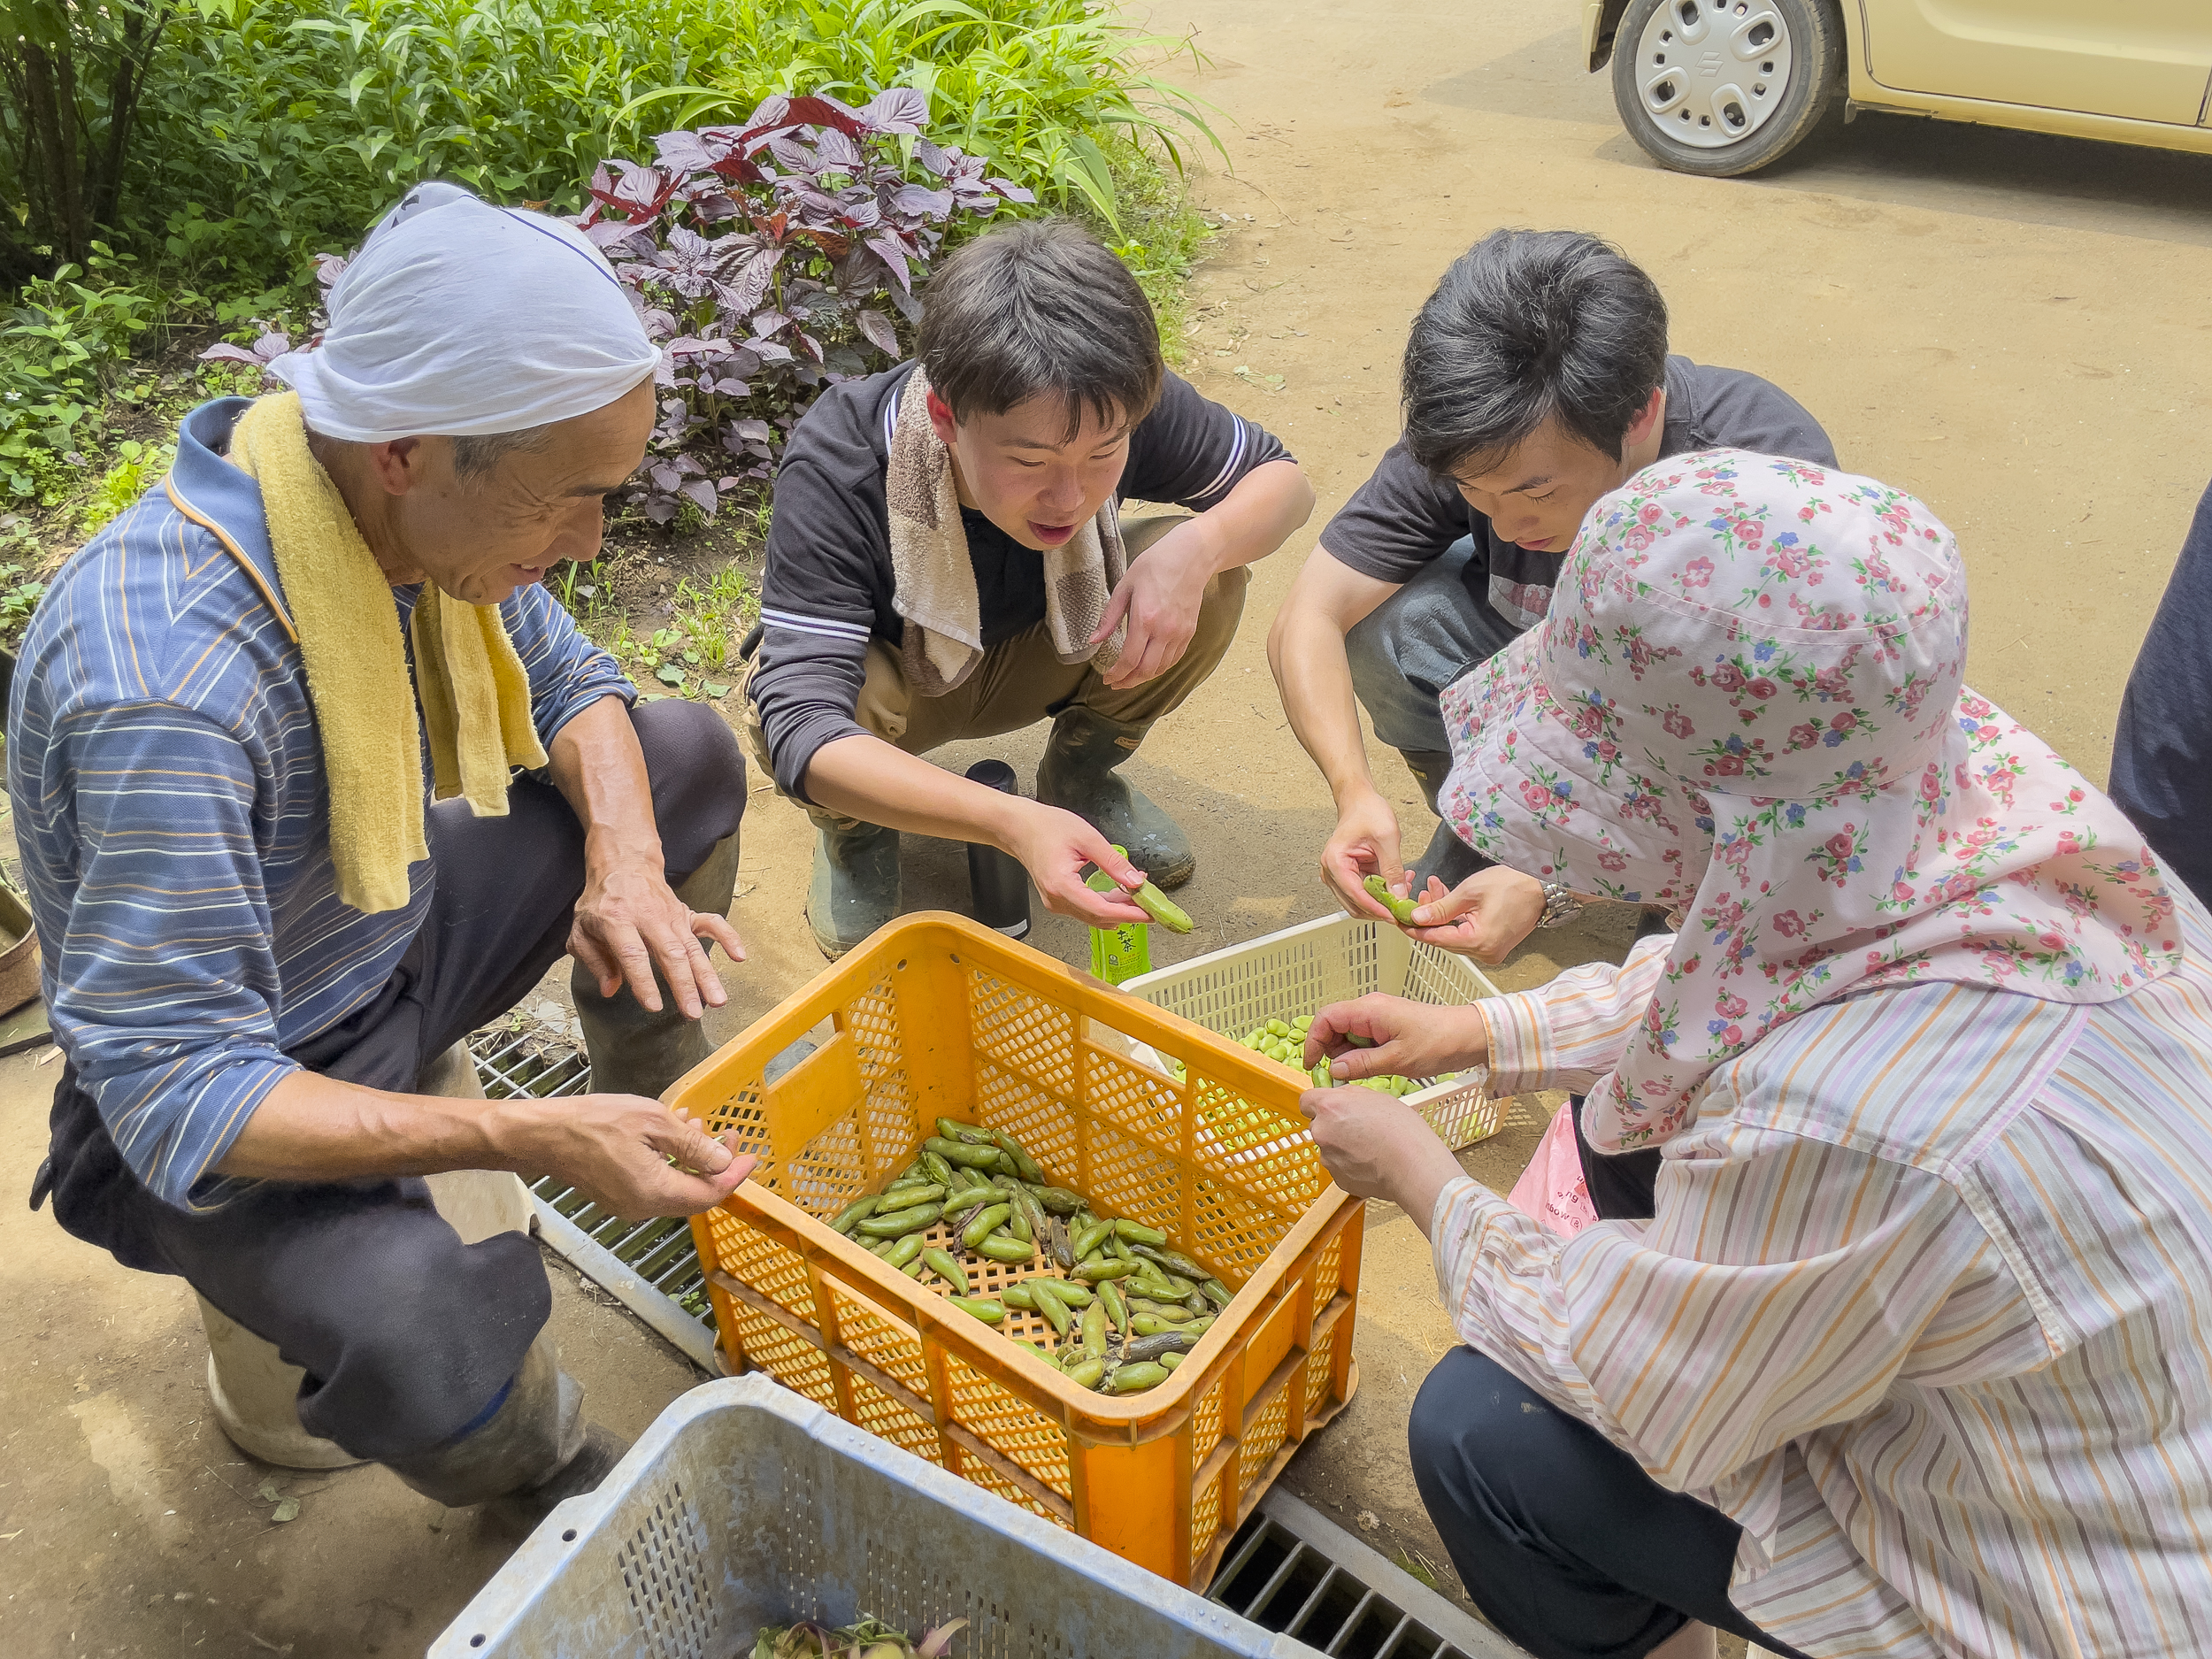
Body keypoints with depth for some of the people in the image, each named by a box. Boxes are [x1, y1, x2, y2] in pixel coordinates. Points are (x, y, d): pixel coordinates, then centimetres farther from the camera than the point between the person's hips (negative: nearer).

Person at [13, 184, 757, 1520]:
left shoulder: (409, 502, -15)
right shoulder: (170, 679, -38)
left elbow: (565, 678, 3)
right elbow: (178, 1098, -34)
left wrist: (625, 857, -17)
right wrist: (531, 1140, -41)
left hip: (388, 943, 8)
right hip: (231, 1105, -7)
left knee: (689, 755, 6)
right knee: (431, 1351, -35)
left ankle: (666, 1123, 24)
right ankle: (554, 1483, 4)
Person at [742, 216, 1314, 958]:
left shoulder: (1112, 410, -29)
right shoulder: (836, 465, -38)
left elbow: (1283, 480, -11)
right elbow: (800, 729, -45)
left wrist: (1196, 548, -36)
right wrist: (1014, 822, -59)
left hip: (1031, 658, 3)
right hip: (892, 676, -2)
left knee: (1210, 586, -24)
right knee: (787, 699, -37)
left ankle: (1081, 774, 5)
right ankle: (855, 828, 1)